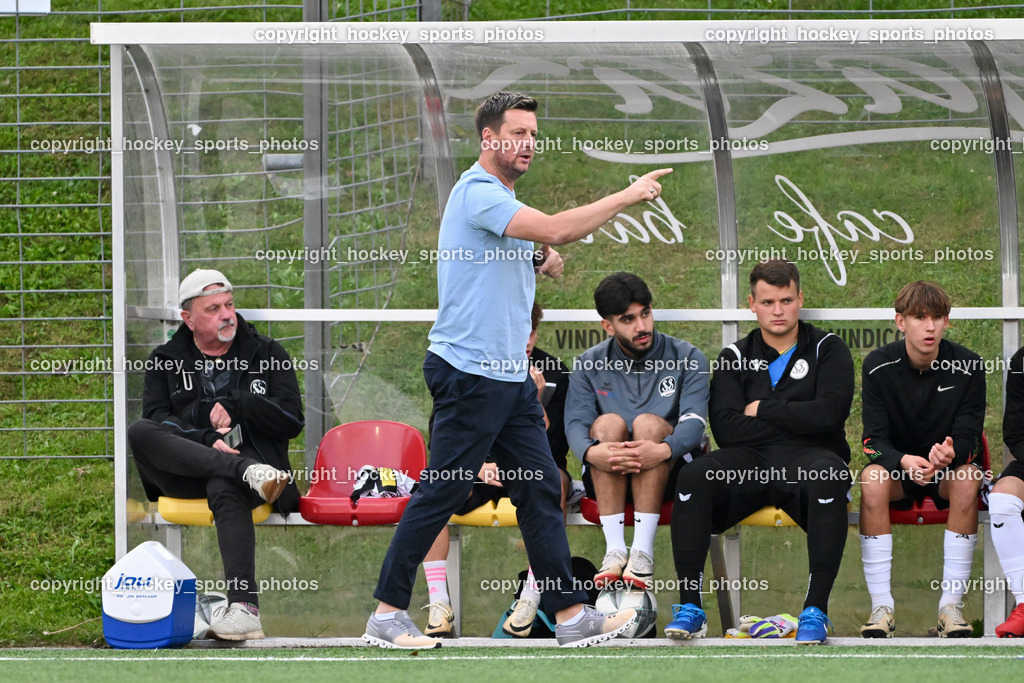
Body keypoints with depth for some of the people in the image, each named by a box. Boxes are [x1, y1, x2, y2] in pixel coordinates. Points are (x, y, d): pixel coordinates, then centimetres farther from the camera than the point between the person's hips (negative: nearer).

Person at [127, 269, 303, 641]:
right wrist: (206, 442, -17)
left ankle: (244, 608, -53)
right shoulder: (165, 360, 18)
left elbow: (292, 421, 8)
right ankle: (247, 471, -39)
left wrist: (235, 405, -4)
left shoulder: (267, 353, 17)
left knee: (225, 490, -39)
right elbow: (158, 419, 1)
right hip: (182, 470, 2)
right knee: (138, 432, -30)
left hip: (249, 454, -2)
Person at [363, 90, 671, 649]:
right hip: (469, 371, -10)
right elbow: (555, 229, -26)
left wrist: (542, 258, 5)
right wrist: (627, 197, -20)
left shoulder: (505, 201, 18)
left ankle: (570, 615, 7)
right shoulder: (477, 192, -14)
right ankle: (386, 614, 1)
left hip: (511, 374, 10)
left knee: (539, 491, 6)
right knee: (439, 495, -5)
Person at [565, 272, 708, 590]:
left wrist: (663, 449, -38)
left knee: (649, 423, -29)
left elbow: (694, 421, -14)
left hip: (669, 478, -1)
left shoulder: (687, 358, 2)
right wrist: (591, 451, -35)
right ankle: (614, 549, -36)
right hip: (606, 480, 1)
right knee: (608, 423, -27)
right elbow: (575, 424, -9)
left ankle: (643, 550, -37)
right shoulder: (590, 365, 6)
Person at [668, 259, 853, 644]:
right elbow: (725, 428, -1)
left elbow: (830, 413, -7)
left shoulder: (827, 350, 10)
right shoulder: (735, 358, 15)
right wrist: (797, 418, -4)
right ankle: (689, 605, -30)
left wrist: (763, 410, -2)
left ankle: (816, 609, -37)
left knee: (828, 478, -39)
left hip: (809, 457, -2)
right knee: (694, 475, -30)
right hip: (750, 462, 2)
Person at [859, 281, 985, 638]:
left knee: (967, 480, -35)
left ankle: (951, 605, -33)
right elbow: (875, 439, -13)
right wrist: (904, 461, -36)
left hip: (950, 466, 0)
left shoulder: (967, 366, -11)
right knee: (872, 479, -34)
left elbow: (968, 438, -12)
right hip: (897, 464, 0)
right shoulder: (879, 367, -10)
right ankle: (881, 606, -32)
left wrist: (951, 454, -37)